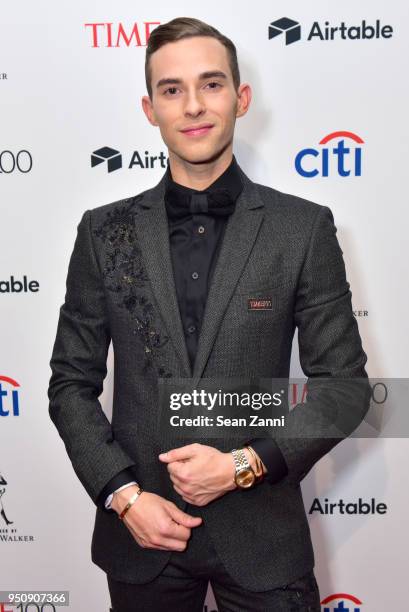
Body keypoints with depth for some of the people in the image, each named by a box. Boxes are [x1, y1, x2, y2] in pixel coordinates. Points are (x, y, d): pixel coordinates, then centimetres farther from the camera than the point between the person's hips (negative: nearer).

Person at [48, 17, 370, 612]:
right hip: (141, 533, 2)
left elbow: (343, 380, -3)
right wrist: (122, 495, -9)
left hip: (262, 537, -1)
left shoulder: (305, 227, -5)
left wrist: (246, 463, -13)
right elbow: (72, 383, 2)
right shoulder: (105, 231, -1)